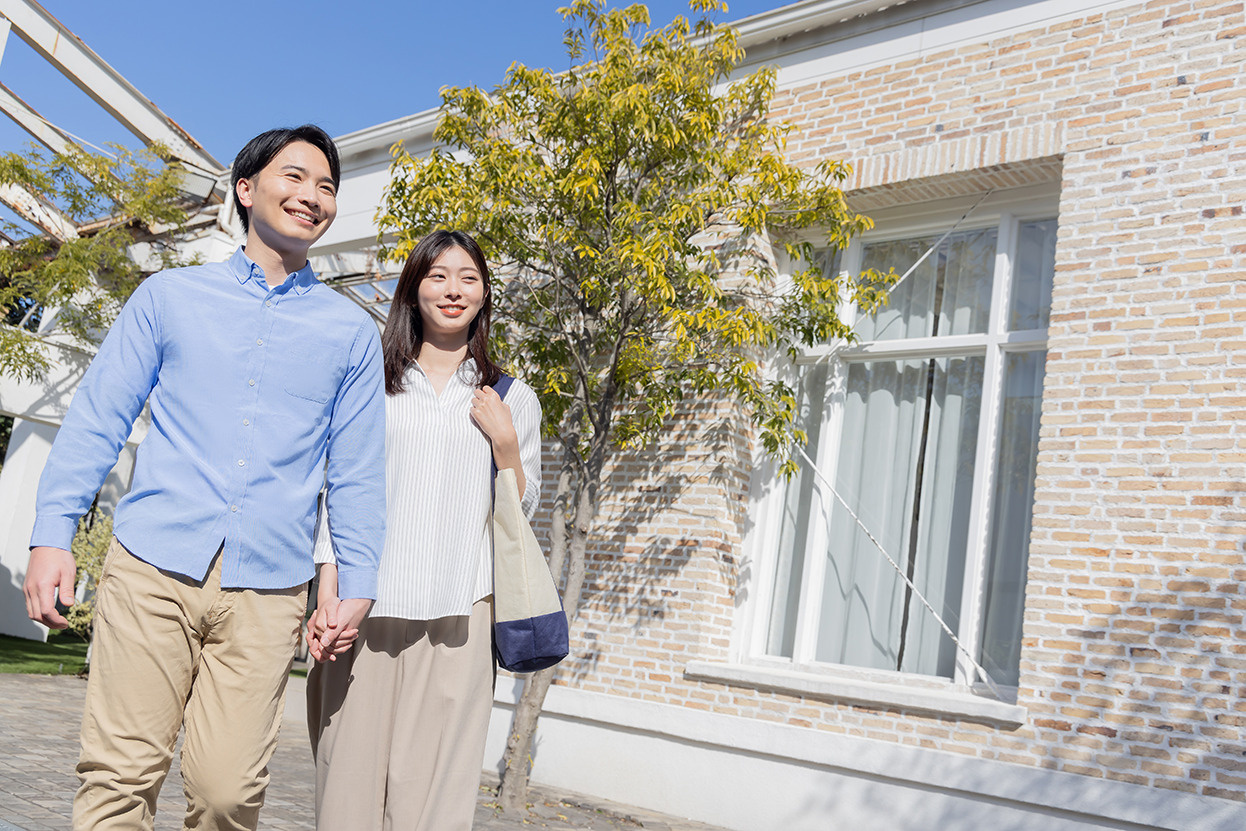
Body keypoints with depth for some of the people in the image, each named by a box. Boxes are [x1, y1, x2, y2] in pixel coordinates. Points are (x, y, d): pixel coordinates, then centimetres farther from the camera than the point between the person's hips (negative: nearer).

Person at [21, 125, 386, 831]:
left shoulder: (351, 331, 12)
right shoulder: (170, 295, 11)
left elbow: (358, 469, 11)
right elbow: (98, 417, 9)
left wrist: (358, 584, 5)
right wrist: (54, 533, 0)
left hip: (268, 591, 0)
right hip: (153, 568, 0)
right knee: (121, 774, -2)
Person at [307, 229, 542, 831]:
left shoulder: (512, 401, 12)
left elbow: (520, 514, 12)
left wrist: (505, 442, -4)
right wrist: (326, 595, 0)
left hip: (457, 619, 0)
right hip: (365, 609, 1)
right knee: (350, 775, -1)